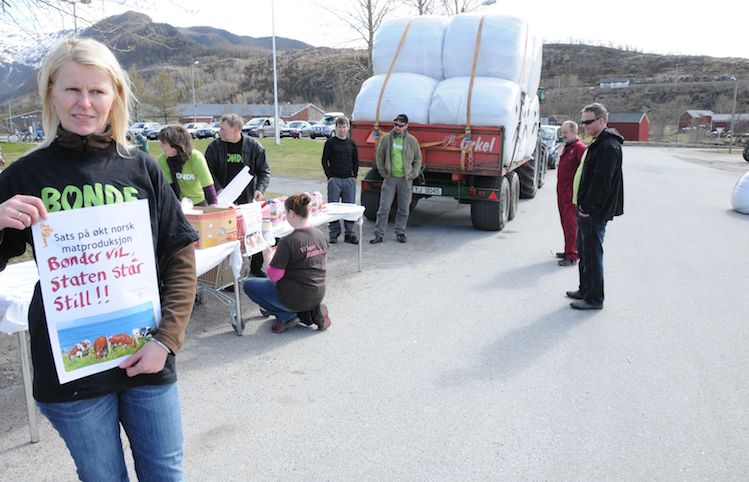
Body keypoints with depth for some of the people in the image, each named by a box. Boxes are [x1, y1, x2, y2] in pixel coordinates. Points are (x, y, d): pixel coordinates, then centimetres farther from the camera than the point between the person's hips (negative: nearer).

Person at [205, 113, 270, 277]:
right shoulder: (214, 147, 1)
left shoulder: (253, 146, 0)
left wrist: (260, 189, -13)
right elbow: (209, 172, 3)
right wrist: (218, 189, -13)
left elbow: (264, 171, 4)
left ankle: (256, 267, 25)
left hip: (248, 200, 1)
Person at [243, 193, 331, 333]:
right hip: (318, 295, 7)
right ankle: (311, 311, 13)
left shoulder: (288, 241, -21)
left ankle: (286, 316, 2)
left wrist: (269, 255, 2)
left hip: (295, 298, -7)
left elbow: (273, 276, -17)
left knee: (248, 285, 11)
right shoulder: (321, 235, -2)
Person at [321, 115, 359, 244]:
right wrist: (329, 176, -6)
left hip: (349, 180, 3)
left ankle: (349, 234, 11)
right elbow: (324, 160, 2)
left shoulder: (351, 143, 10)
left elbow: (356, 161, 16)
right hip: (334, 179, -2)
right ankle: (334, 234, 9)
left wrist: (354, 176, 6)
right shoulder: (330, 143, 2)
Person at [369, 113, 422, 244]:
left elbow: (418, 158, 10)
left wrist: (414, 174, 2)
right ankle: (379, 234, 5)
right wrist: (382, 172, 2)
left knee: (404, 208, 8)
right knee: (384, 208, -1)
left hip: (405, 179, 1)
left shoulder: (412, 140, 3)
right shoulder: (386, 139, 1)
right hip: (390, 178, -1)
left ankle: (400, 232, 22)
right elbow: (380, 156, 8)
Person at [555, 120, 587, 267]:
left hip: (572, 194, -10)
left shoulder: (580, 148, -13)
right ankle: (568, 250, 27)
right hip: (562, 192, 10)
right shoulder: (566, 147, 17)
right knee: (565, 222, 16)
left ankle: (572, 256, -5)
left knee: (571, 224, -8)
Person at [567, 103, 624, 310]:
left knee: (592, 253, -5)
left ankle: (594, 299, 3)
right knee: (584, 250, 18)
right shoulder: (598, 143, 17)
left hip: (595, 212, -11)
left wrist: (587, 207, -21)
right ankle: (585, 289, 30)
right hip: (587, 208, 11)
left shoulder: (609, 146, -17)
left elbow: (602, 180, -23)